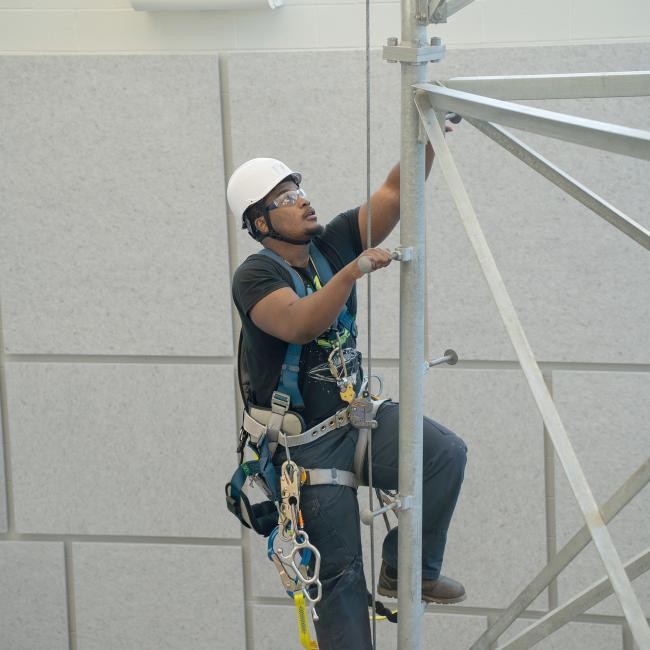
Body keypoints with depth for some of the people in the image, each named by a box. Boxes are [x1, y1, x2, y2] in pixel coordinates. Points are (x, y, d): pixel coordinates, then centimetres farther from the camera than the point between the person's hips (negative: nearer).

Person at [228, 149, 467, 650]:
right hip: (307, 443, -5)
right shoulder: (255, 276, -14)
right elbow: (300, 326, -33)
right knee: (340, 572, -1)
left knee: (446, 453, -20)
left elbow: (396, 192, -2)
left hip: (360, 416, 5)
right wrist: (352, 272, -42)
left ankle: (406, 569, -3)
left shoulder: (332, 243, 3)